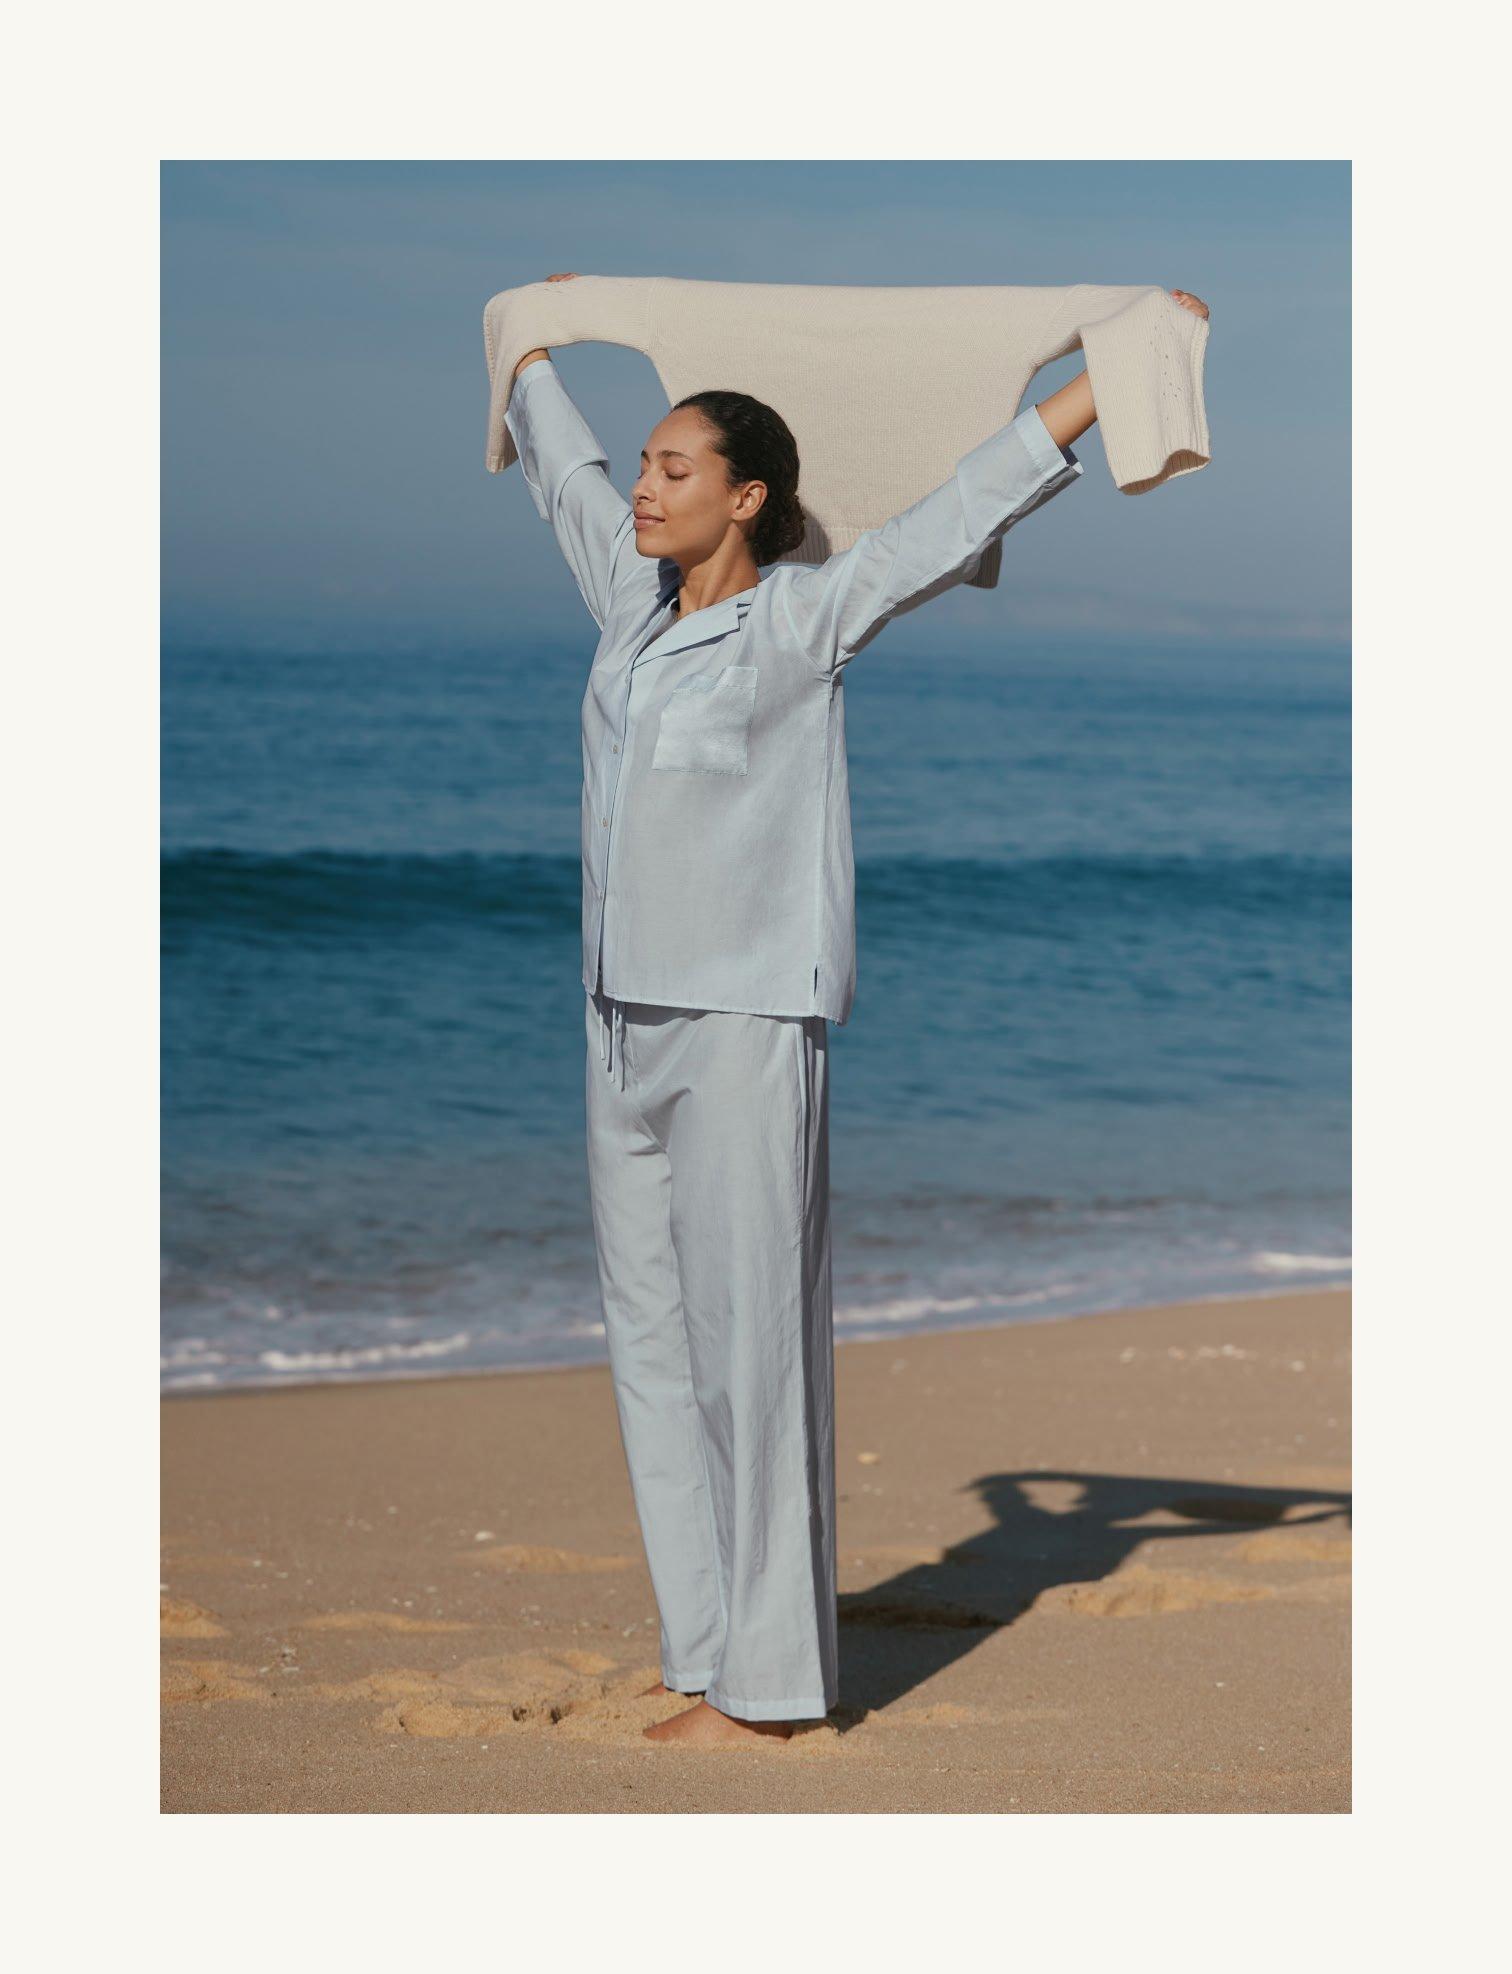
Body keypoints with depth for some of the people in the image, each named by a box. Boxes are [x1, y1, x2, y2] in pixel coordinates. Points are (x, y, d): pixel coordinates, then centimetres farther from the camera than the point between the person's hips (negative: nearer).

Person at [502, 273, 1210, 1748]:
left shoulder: (801, 623, -7)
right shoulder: (634, 610, 11)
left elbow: (969, 505, -6)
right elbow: (567, 478, 28)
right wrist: (533, 349, 42)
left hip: (746, 1029, -7)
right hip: (627, 1021, 7)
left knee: (752, 1345, -4)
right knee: (653, 1345, 9)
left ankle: (766, 1682, 2)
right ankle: (704, 1653, 18)